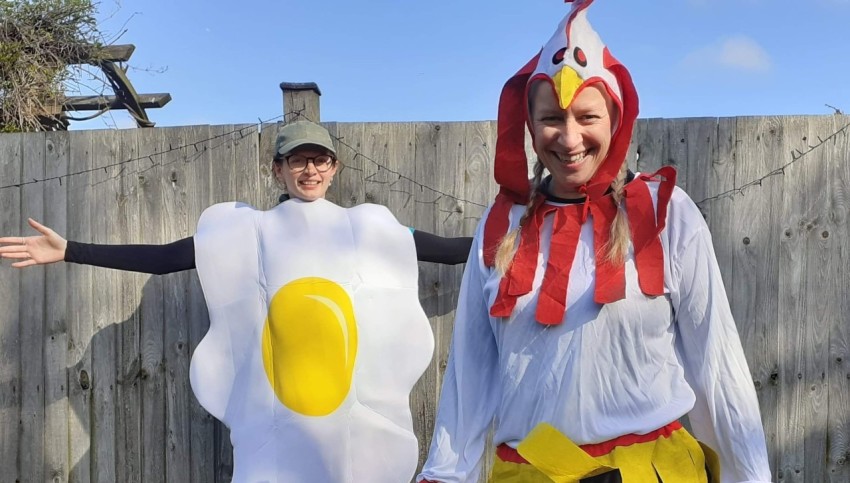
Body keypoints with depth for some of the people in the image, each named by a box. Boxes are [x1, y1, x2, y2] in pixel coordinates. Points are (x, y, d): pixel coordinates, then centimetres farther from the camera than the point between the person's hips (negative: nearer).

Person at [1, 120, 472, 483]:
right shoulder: (253, 231, 5)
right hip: (279, 404, 0)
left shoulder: (367, 228, 7)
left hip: (360, 401, 1)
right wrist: (70, 251, -2)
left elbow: (443, 249, 8)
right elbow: (164, 257, 3)